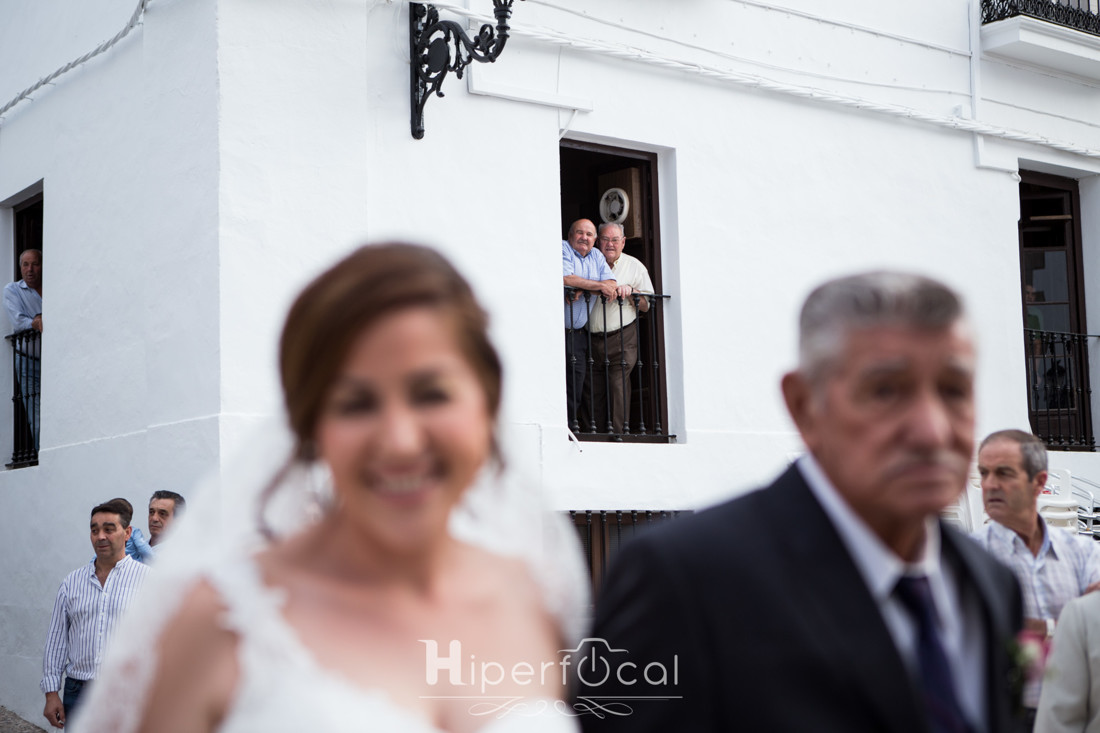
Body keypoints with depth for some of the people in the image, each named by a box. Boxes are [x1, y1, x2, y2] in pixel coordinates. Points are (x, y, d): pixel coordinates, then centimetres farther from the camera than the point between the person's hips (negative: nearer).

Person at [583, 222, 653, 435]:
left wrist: (630, 290, -11)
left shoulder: (634, 266, 10)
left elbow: (646, 305, 9)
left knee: (618, 384, -13)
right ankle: (598, 432, 3)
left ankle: (616, 431, -11)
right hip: (592, 339, 2)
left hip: (622, 339, -2)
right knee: (594, 389, -3)